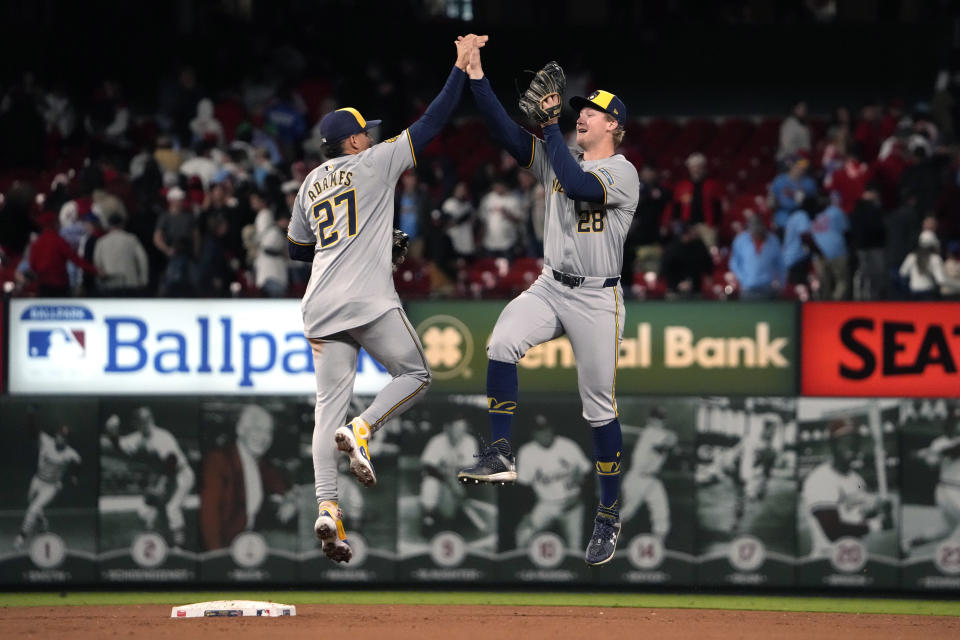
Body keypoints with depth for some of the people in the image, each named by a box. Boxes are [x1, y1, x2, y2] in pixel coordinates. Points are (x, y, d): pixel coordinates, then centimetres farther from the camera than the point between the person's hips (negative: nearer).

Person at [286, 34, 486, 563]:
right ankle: (361, 430, -13)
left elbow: (297, 249, 27)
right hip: (369, 303, -5)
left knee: (330, 404, 0)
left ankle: (326, 506, -15)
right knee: (415, 374, 12)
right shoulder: (373, 164, 2)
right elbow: (430, 123, 1)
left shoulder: (311, 184, 18)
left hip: (320, 310, 5)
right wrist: (462, 67, 6)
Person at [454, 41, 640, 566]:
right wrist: (477, 79, -9)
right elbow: (506, 132, 2)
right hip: (550, 288, 5)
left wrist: (550, 126, -22)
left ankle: (609, 516, 11)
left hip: (596, 299, -5)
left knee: (600, 409, 0)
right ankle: (499, 455, -21)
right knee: (502, 343, -25)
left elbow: (577, 184, -29)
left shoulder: (623, 174, -10)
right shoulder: (558, 158, 10)